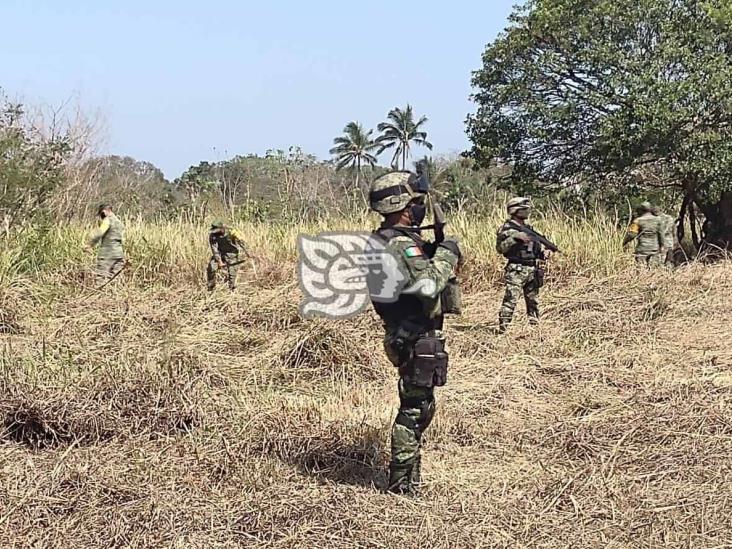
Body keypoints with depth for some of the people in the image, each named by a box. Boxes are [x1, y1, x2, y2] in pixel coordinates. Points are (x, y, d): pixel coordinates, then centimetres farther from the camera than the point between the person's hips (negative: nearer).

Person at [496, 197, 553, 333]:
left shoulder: (529, 228, 16)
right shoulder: (507, 229, -5)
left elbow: (536, 245, 24)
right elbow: (500, 247, -16)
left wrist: (544, 252, 4)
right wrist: (516, 237, -23)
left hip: (532, 270, 7)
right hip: (516, 270, -7)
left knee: (533, 300, 13)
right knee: (511, 298, -15)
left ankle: (534, 322, 23)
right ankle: (503, 326, -15)